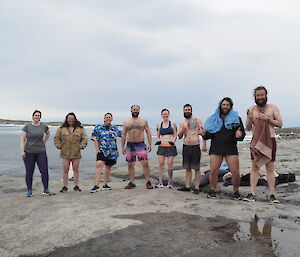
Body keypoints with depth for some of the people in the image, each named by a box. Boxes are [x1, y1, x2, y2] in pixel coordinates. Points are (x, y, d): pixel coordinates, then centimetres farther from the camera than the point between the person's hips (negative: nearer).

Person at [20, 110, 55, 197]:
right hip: (29, 152, -2)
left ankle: (46, 190, 5)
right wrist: (22, 151, -14)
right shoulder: (27, 127, -2)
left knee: (44, 171, -4)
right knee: (29, 172, 4)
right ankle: (29, 191, 17)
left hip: (41, 152, 2)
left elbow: (48, 133, 25)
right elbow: (22, 139, -6)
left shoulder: (43, 126, 4)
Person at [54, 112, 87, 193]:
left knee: (76, 170, 5)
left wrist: (81, 146, -3)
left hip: (76, 153, 0)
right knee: (65, 170, 2)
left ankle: (76, 186, 15)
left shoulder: (80, 129, 7)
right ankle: (65, 186, 11)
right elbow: (56, 138, 11)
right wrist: (59, 146, 0)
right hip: (65, 153, 0)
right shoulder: (61, 129, 8)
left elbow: (84, 138, 8)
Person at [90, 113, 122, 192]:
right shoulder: (98, 127, 4)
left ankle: (105, 184, 25)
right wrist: (97, 149, -6)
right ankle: (96, 185, -21)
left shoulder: (114, 128, 13)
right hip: (102, 150, -4)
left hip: (112, 151, 4)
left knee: (108, 167, 9)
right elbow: (95, 139, 1)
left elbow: (122, 134, 25)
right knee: (99, 164, -22)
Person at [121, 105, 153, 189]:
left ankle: (148, 182, 0)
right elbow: (123, 135, 12)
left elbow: (148, 133, 6)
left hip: (141, 145, -2)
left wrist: (150, 144, -3)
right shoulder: (126, 122, 11)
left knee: (145, 164, -8)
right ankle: (132, 182, 15)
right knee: (130, 165, 5)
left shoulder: (143, 121, 7)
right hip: (130, 145, 2)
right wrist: (123, 147, 6)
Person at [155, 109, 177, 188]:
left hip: (170, 146, -2)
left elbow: (175, 135, 6)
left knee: (170, 164, -3)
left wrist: (173, 141, -12)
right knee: (161, 164, -2)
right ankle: (160, 182, 4)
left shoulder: (173, 124, 7)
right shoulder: (159, 125, 14)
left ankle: (170, 182, 9)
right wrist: (158, 140, -2)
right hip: (161, 146, 2)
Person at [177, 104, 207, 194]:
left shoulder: (197, 120, 0)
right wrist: (182, 129, -8)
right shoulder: (182, 123, 12)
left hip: (196, 147, -4)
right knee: (187, 168, 9)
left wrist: (204, 145, -12)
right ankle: (187, 186, 15)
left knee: (197, 168, -1)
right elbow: (179, 137, 11)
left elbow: (203, 132, -4)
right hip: (186, 147, 4)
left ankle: (197, 188, 4)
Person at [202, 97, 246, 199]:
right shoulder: (214, 119, 13)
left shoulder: (236, 119, 10)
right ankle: (212, 191, 12)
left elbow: (242, 133, 7)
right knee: (213, 171, -4)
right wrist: (204, 134, -8)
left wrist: (239, 135, -15)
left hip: (231, 149, -1)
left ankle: (236, 192, 12)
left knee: (235, 172, -6)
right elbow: (210, 134, 14)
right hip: (216, 148, 1)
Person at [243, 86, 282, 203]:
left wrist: (267, 119, -15)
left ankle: (271, 195, 7)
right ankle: (252, 194, 2)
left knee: (270, 168, 2)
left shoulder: (273, 108, 4)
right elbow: (248, 128, 5)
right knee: (255, 167, -1)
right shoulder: (252, 109, 5)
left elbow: (280, 124, -1)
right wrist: (249, 117, -12)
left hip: (270, 141, 0)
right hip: (256, 141, 1)